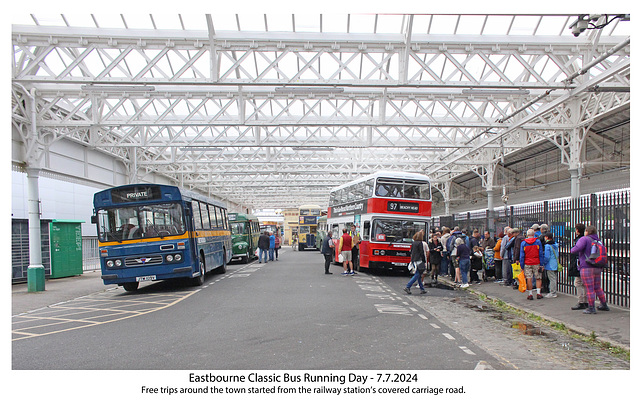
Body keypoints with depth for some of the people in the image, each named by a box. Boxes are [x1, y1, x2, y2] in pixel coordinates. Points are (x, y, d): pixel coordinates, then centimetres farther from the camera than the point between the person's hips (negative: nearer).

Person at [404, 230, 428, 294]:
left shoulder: (413, 243, 10)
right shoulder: (421, 243, -11)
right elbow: (422, 253, -12)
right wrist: (424, 262, -5)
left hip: (414, 260, 8)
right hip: (419, 260, -8)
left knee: (419, 275, 13)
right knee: (417, 275, -6)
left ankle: (422, 289, 17)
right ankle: (407, 287, -12)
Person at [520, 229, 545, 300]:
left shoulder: (523, 243, 1)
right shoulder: (538, 241, -1)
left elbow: (522, 255, 1)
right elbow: (541, 254, -1)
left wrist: (522, 266, 5)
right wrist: (541, 265, 2)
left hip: (527, 264, 0)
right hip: (537, 263, 0)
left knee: (529, 279, 2)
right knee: (538, 278, 11)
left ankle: (530, 294, 4)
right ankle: (538, 293, 7)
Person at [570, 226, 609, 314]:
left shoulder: (584, 239, -10)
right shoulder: (598, 241, 13)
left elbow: (577, 248, -24)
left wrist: (572, 249, -1)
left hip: (587, 268, -8)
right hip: (597, 268, 8)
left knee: (589, 289, -3)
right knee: (597, 287, 20)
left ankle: (591, 308, -1)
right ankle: (604, 305, 29)